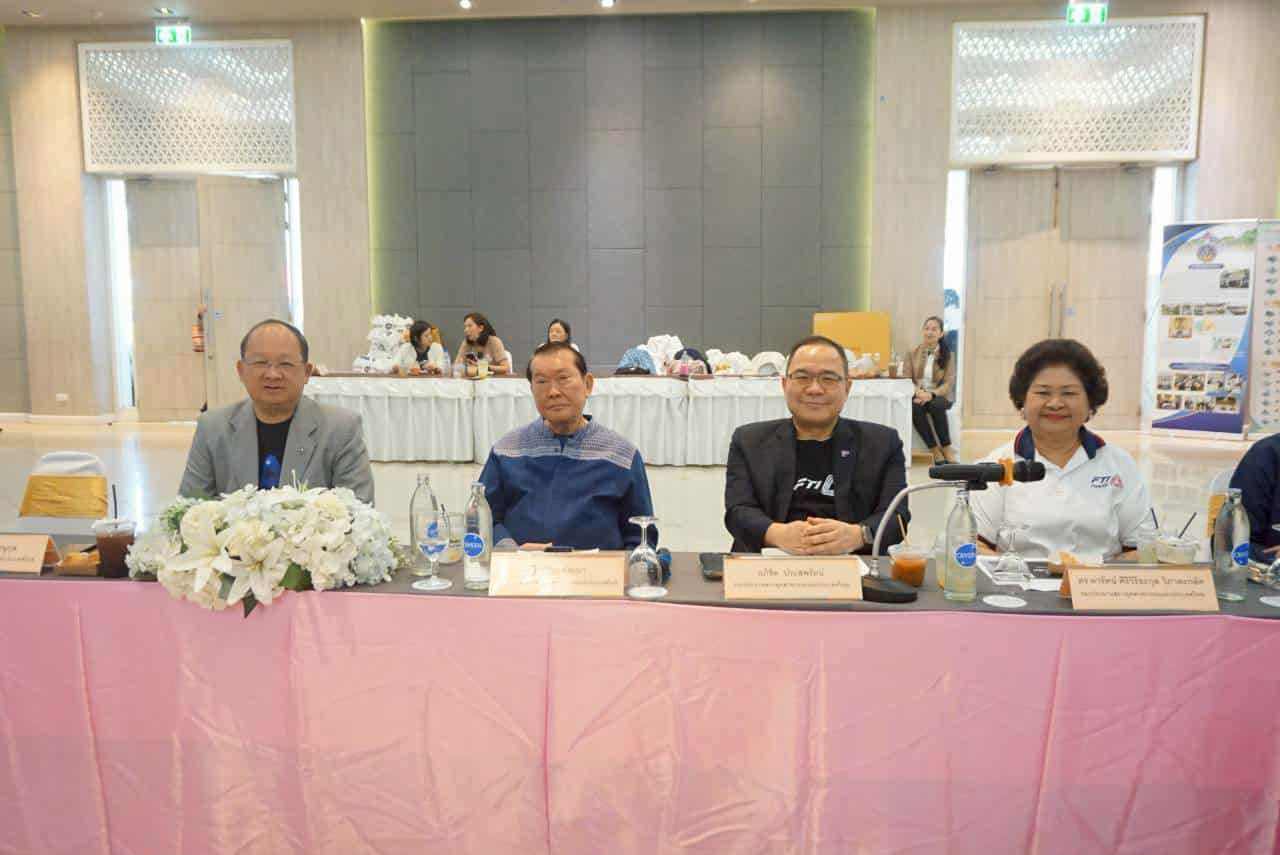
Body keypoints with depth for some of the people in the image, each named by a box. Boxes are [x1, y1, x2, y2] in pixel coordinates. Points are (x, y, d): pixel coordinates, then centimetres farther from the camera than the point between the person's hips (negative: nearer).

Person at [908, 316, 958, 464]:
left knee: (936, 406, -37)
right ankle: (935, 451, -28)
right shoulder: (913, 353, 7)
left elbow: (949, 383, -5)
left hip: (939, 395, -1)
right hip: (919, 395, 1)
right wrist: (918, 392, -18)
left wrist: (931, 395, -23)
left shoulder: (947, 355, 2)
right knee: (914, 408, -35)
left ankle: (947, 449, -25)